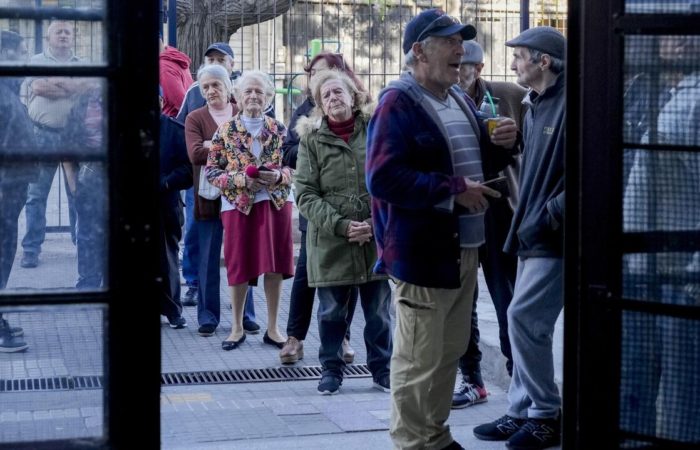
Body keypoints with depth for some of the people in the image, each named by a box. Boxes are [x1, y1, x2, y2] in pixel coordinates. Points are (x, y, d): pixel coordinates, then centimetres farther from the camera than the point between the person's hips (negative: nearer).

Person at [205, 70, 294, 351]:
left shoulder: (279, 129, 3)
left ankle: (272, 328, 15)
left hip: (276, 202, 2)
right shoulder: (225, 131, -1)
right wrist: (241, 179, -16)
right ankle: (237, 328, 18)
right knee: (239, 265, 4)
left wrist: (279, 175, -14)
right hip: (238, 205, -1)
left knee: (275, 265, 4)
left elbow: (294, 165, 7)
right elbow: (211, 171, -2)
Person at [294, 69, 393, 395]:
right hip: (330, 242, 0)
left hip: (376, 239, 1)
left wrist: (378, 222, -10)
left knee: (379, 312, 8)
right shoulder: (312, 139, 1)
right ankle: (331, 369, 24)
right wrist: (341, 226, -13)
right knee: (332, 312, 9)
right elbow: (305, 195, -3)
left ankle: (382, 369, 22)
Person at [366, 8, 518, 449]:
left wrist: (501, 145, 4)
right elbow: (383, 178, -24)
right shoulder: (398, 103, -13)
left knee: (450, 351, 18)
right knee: (419, 360, -3)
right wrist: (454, 191, -23)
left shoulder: (459, 99, 15)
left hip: (464, 248, 9)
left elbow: (476, 160, 27)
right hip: (423, 253, -9)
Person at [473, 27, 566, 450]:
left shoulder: (569, 104, -15)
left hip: (555, 237, -10)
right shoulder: (536, 105, 14)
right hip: (535, 235, 10)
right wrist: (525, 217, 12)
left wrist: (547, 216, -20)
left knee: (524, 319, -12)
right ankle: (523, 412, 21)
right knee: (526, 323, 12)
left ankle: (547, 415, 0)